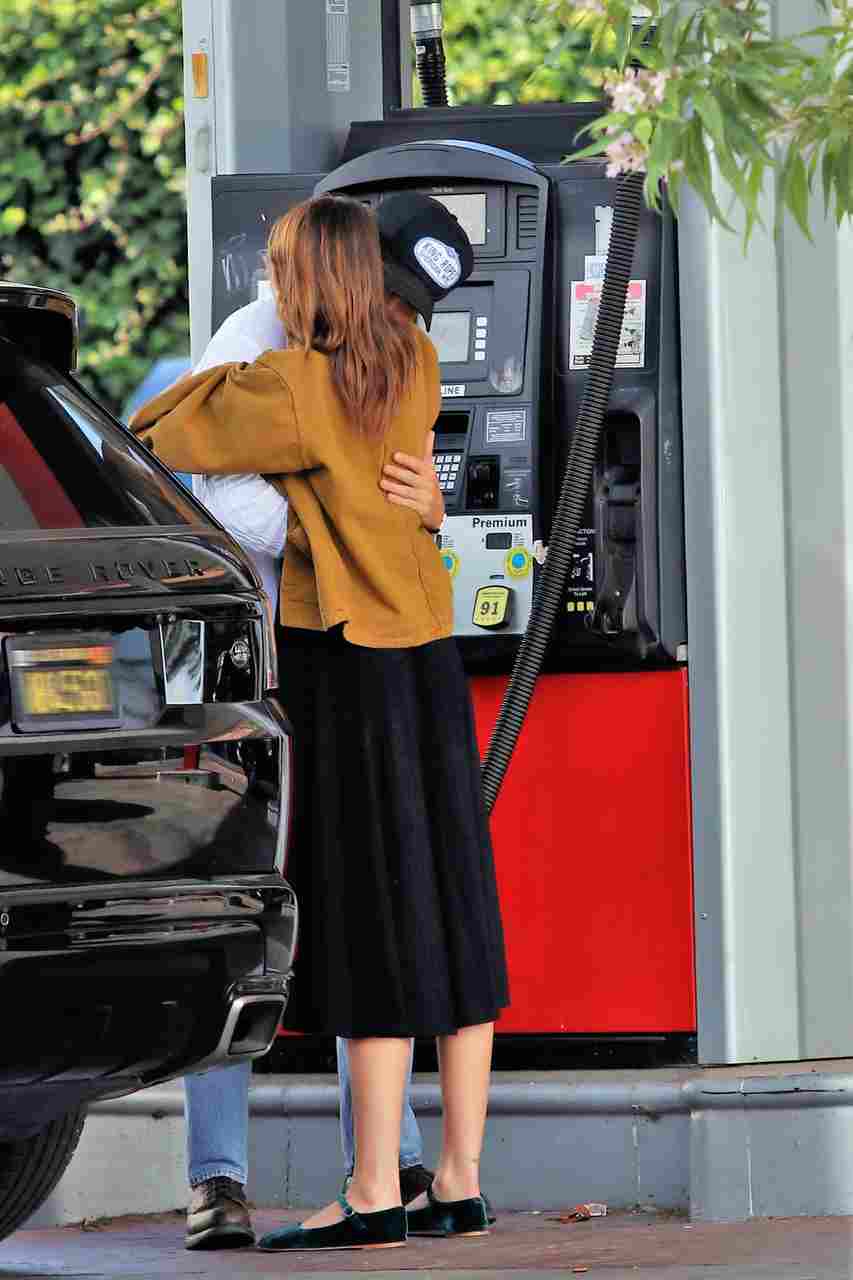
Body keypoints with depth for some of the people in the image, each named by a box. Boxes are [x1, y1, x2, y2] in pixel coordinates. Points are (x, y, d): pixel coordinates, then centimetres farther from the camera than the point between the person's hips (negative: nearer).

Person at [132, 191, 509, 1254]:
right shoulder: (414, 369, 6)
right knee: (449, 910, 7)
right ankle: (459, 1182, 10)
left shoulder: (294, 388, -14)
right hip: (432, 662, 7)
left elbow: (166, 436, -3)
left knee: (371, 923, -6)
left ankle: (373, 1194, -5)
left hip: (342, 667, -7)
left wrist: (238, 369, 10)